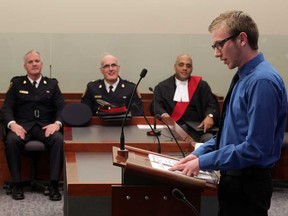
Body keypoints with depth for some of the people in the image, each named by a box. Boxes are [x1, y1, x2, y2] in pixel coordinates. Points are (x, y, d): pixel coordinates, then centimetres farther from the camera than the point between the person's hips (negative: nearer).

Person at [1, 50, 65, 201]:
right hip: (22, 126, 0)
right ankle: (17, 183, -22)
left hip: (46, 126, 1)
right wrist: (12, 124, -15)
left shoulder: (52, 84, 17)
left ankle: (54, 184, -28)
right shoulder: (16, 83, 15)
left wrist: (57, 123, -14)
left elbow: (61, 108, 7)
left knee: (59, 139, -33)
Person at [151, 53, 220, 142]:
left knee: (210, 139, -31)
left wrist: (210, 116, -17)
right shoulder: (162, 87, 16)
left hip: (197, 128, 0)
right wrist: (163, 115, -21)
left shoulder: (201, 85, 17)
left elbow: (212, 104, 7)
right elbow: (156, 106, 4)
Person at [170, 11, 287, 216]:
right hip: (234, 178, 9)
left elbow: (255, 148, -25)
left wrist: (203, 162, -19)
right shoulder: (245, 77, 9)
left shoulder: (262, 80, -21)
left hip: (248, 184, -9)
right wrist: (199, 153, 5)